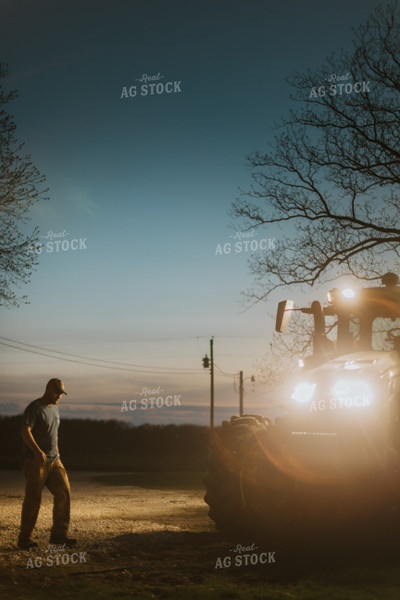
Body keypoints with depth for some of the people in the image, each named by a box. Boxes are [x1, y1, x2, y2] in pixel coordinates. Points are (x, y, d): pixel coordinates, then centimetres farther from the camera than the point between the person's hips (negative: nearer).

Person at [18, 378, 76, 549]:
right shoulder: (34, 408, -9)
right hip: (34, 461, -7)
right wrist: (38, 451, -31)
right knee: (33, 498, -6)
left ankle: (59, 534, 3)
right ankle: (24, 538, 4)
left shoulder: (54, 409, 17)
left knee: (63, 492, -3)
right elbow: (25, 431, -20)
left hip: (53, 460, 7)